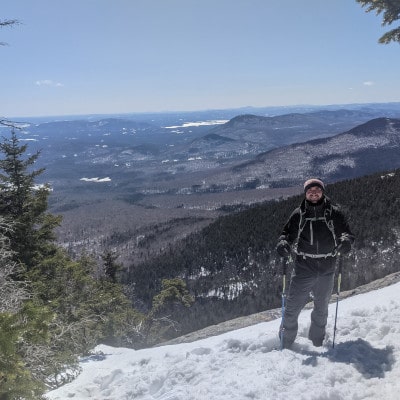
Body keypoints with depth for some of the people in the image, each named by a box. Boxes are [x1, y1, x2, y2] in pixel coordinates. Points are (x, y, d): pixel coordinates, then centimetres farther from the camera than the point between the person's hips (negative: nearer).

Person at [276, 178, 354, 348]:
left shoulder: (334, 213, 1)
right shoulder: (299, 214, 1)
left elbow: (346, 232, 2)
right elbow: (287, 233, 4)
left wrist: (345, 241, -21)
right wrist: (283, 244, -19)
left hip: (327, 269, 2)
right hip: (303, 268, -1)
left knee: (321, 308, 18)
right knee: (293, 306, -2)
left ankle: (317, 341, 38)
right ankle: (285, 342, 16)